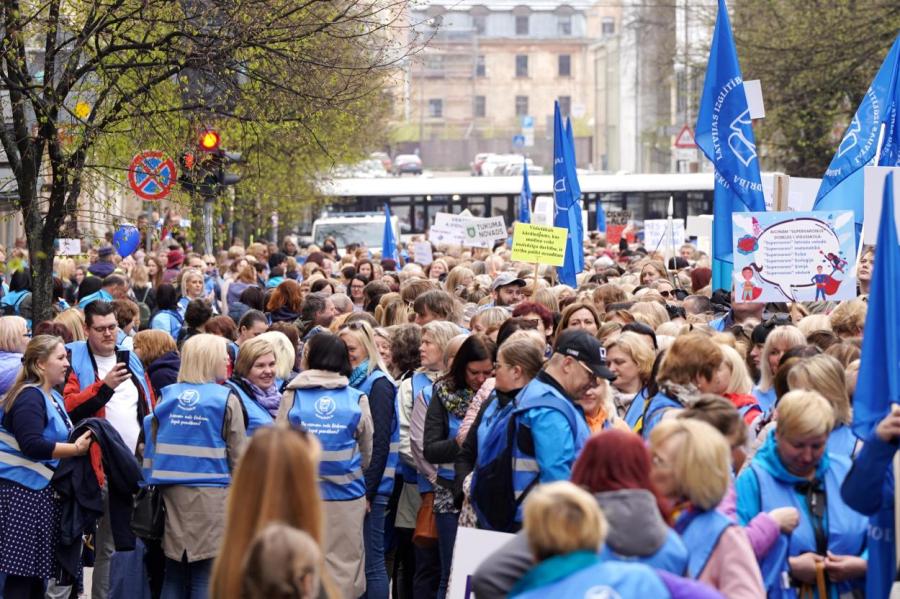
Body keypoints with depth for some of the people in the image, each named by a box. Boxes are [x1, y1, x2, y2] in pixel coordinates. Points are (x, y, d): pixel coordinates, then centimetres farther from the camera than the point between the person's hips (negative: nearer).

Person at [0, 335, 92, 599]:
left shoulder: (52, 397, 16)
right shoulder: (30, 398, -15)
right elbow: (32, 445, -25)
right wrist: (75, 449, -24)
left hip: (43, 491, 10)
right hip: (24, 492, -10)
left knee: (37, 570, 13)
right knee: (22, 570, -7)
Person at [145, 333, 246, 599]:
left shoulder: (166, 396, 6)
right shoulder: (226, 400, -6)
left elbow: (151, 446, 10)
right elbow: (238, 455, -4)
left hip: (172, 495, 4)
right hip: (211, 496, -4)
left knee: (174, 575, 10)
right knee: (206, 577, -1)